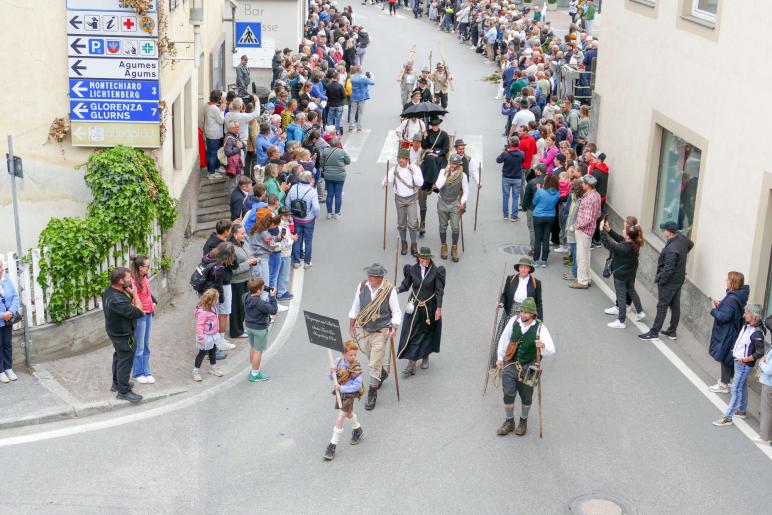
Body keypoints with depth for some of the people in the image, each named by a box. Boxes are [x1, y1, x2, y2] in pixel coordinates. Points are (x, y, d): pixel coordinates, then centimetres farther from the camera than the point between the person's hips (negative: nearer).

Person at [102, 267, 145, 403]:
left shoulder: (109, 290, -7)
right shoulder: (117, 301, -37)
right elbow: (138, 312, -30)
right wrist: (134, 294, -24)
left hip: (114, 331, 10)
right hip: (123, 335, -10)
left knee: (119, 356, 26)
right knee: (125, 361, 6)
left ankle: (117, 383, 43)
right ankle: (124, 391, 19)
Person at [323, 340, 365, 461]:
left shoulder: (356, 367, -22)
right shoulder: (338, 361, -8)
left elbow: (357, 386, -25)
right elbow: (332, 378, 1)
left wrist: (341, 388, -29)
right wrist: (332, 372, -21)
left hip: (349, 395, -6)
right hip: (339, 393, 6)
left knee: (340, 419, -10)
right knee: (348, 413, 28)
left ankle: (333, 445, -1)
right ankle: (358, 430, 54)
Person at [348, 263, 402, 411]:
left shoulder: (390, 290, -19)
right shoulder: (362, 286, -9)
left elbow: (396, 312, -10)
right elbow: (355, 307, 4)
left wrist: (394, 328, -24)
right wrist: (351, 325, 9)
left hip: (381, 332, -4)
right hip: (363, 329, 4)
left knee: (375, 364, -3)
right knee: (372, 357, 24)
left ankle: (372, 393, 11)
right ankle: (384, 371, 54)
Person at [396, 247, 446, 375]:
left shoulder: (436, 271, -9)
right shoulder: (412, 269, -5)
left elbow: (439, 291, -7)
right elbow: (406, 285, 2)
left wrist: (439, 308, -9)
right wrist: (398, 289, -20)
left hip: (430, 308, -1)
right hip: (414, 307, 1)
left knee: (427, 333, 13)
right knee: (411, 334, -4)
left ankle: (425, 357, 37)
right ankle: (411, 364, -3)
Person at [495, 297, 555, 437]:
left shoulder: (540, 327, -14)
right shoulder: (514, 321, -7)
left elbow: (551, 350, -18)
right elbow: (504, 339, 9)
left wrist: (543, 345, -40)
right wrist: (499, 357, 15)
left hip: (528, 368, -1)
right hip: (510, 364, 1)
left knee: (526, 398, 11)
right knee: (508, 395, -2)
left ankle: (523, 421, 36)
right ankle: (509, 422, 19)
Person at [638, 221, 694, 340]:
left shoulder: (671, 250, -31)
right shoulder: (682, 238, -4)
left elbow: (668, 269, -29)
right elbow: (691, 244, 20)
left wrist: (660, 280, -15)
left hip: (669, 281, -9)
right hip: (679, 279, 9)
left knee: (662, 307, 1)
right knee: (675, 306, 16)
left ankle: (654, 333, 10)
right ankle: (672, 332, 27)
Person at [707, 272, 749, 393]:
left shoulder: (732, 299, -27)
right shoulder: (738, 296, 3)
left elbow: (724, 316, -28)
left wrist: (714, 309, -14)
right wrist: (720, 304, 1)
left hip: (727, 334, -10)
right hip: (732, 332, 10)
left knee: (725, 357, 1)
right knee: (730, 357, 23)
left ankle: (723, 385, 10)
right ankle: (729, 378, 37)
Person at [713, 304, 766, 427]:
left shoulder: (757, 333, -25)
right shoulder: (747, 325, 0)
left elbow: (760, 353, -25)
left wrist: (745, 360, -19)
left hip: (745, 365, -9)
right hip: (738, 361, 9)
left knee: (736, 389, -5)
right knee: (742, 386, 21)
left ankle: (728, 417, -1)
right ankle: (742, 410, 37)